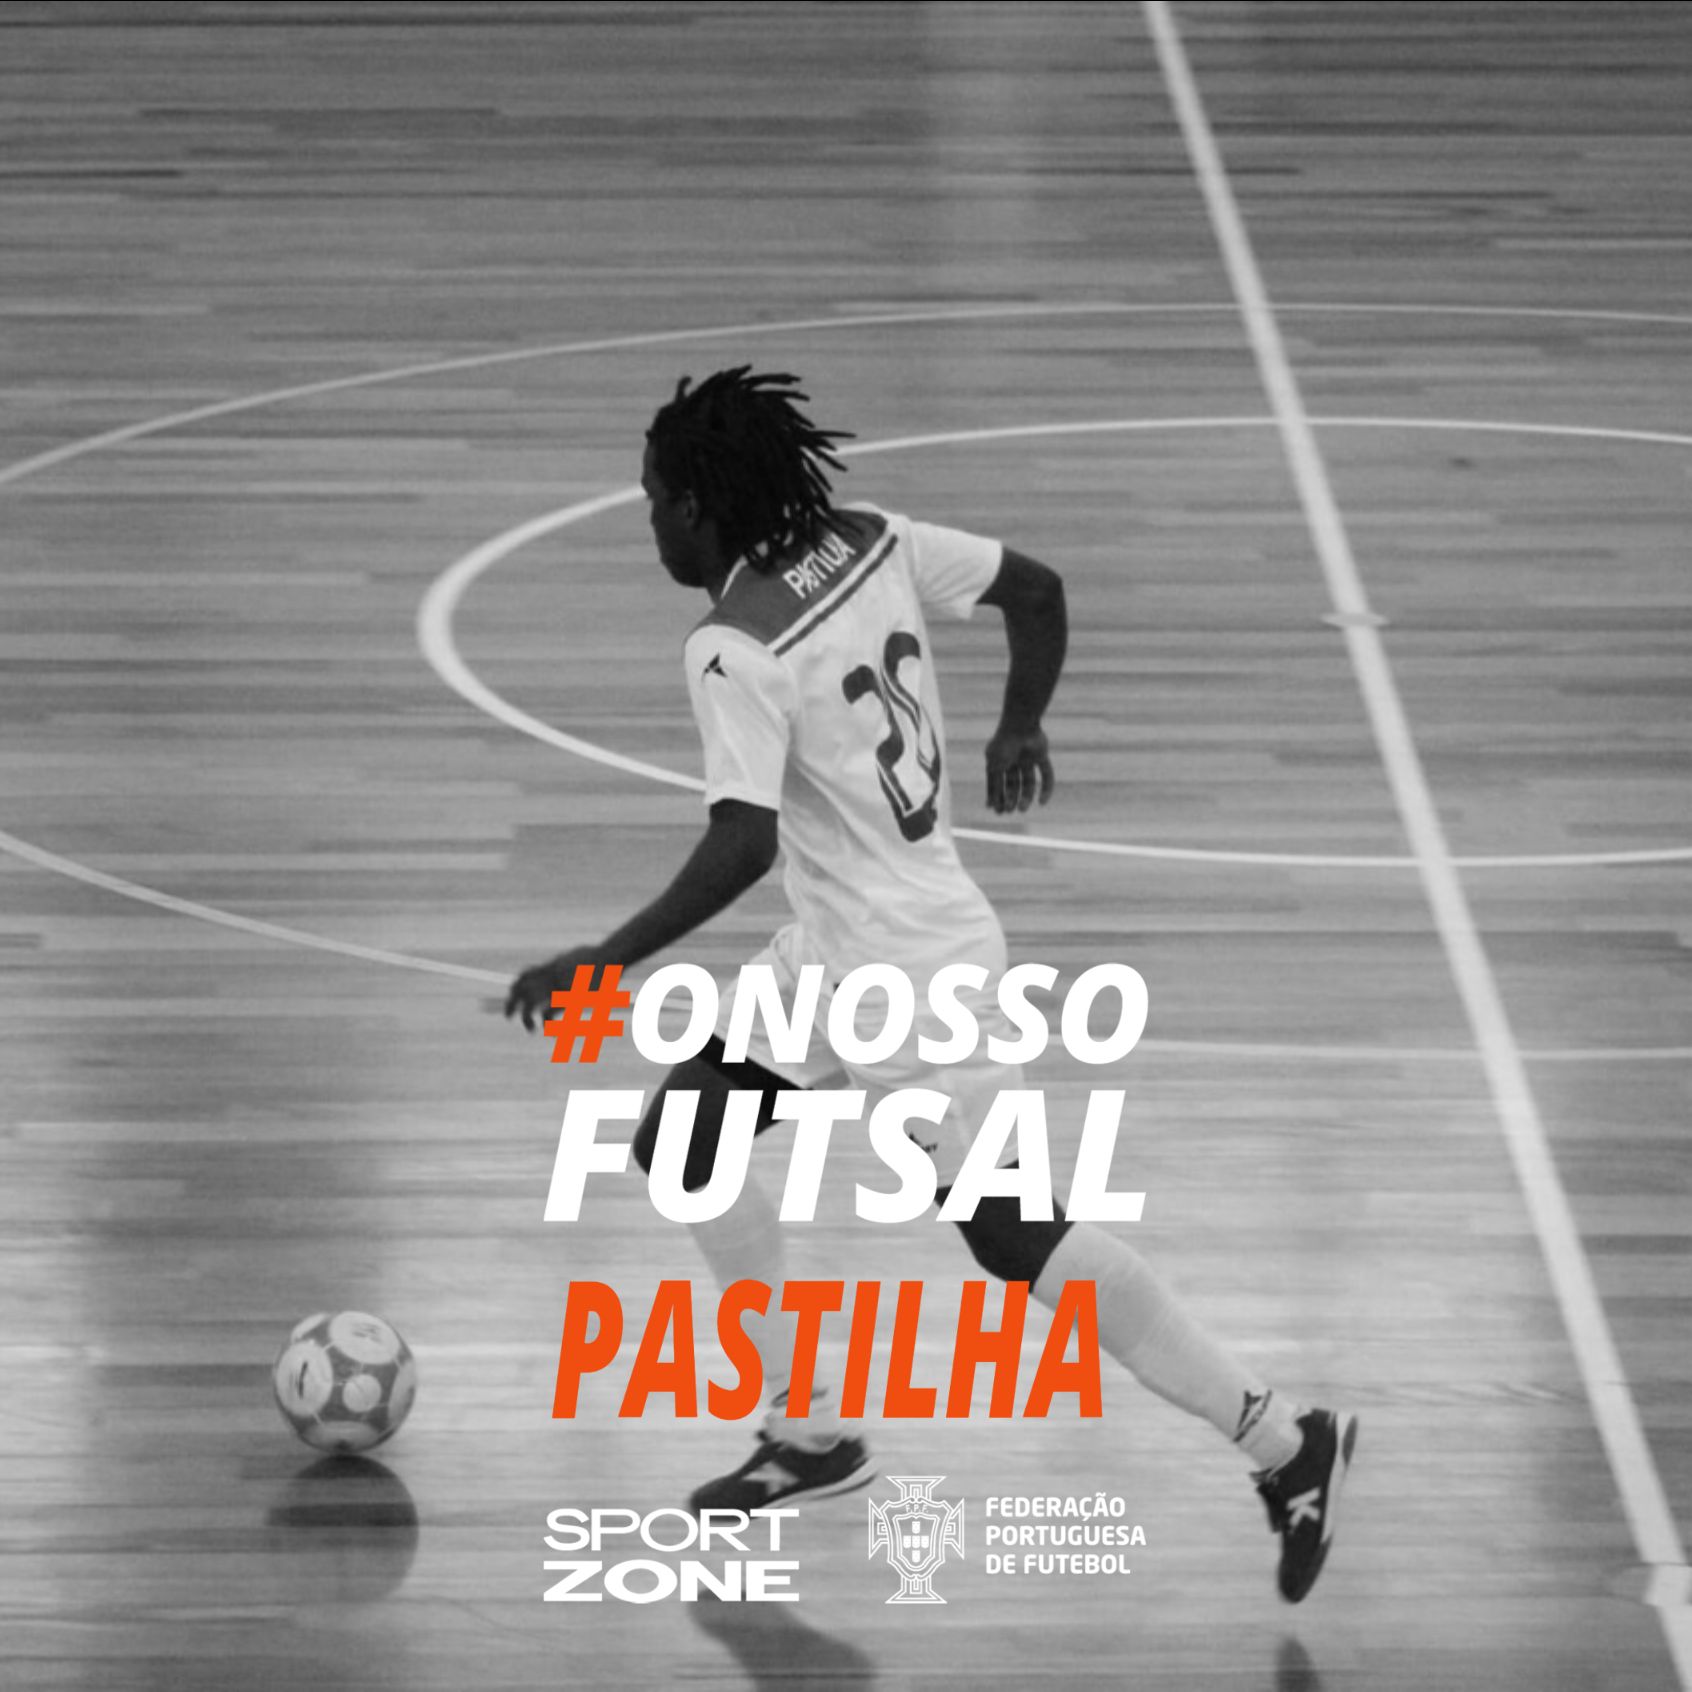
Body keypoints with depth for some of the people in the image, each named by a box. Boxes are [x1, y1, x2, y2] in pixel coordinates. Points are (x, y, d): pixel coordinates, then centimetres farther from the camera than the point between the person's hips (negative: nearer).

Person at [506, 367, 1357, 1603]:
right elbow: (1035, 588, 8)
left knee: (1016, 1239, 0)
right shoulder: (872, 544, 0)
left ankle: (1283, 1441, 5)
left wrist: (607, 964, -25)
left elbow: (742, 845, -31)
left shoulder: (735, 650, -23)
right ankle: (808, 1433, 24)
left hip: (895, 971, -9)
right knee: (682, 1144, 16)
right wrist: (1023, 726, 21)